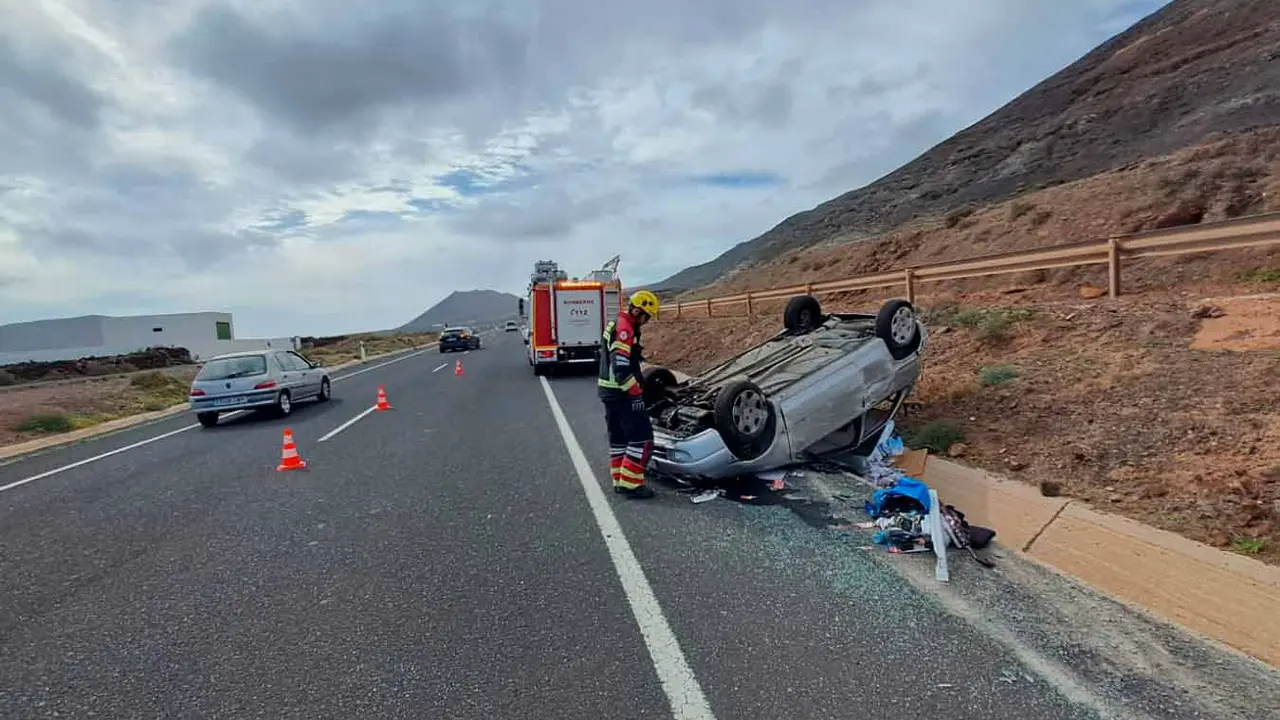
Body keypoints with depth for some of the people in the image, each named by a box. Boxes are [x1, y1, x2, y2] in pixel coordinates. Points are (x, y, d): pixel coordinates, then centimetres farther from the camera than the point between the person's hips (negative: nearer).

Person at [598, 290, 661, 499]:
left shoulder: (616, 324, 16)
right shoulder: (625, 329, -17)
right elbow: (621, 366, -26)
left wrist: (640, 379, 25)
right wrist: (636, 394, -24)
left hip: (610, 391, 11)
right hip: (623, 393, -11)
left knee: (618, 437, 15)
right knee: (642, 437, -7)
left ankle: (620, 480, 22)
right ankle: (630, 483, -4)